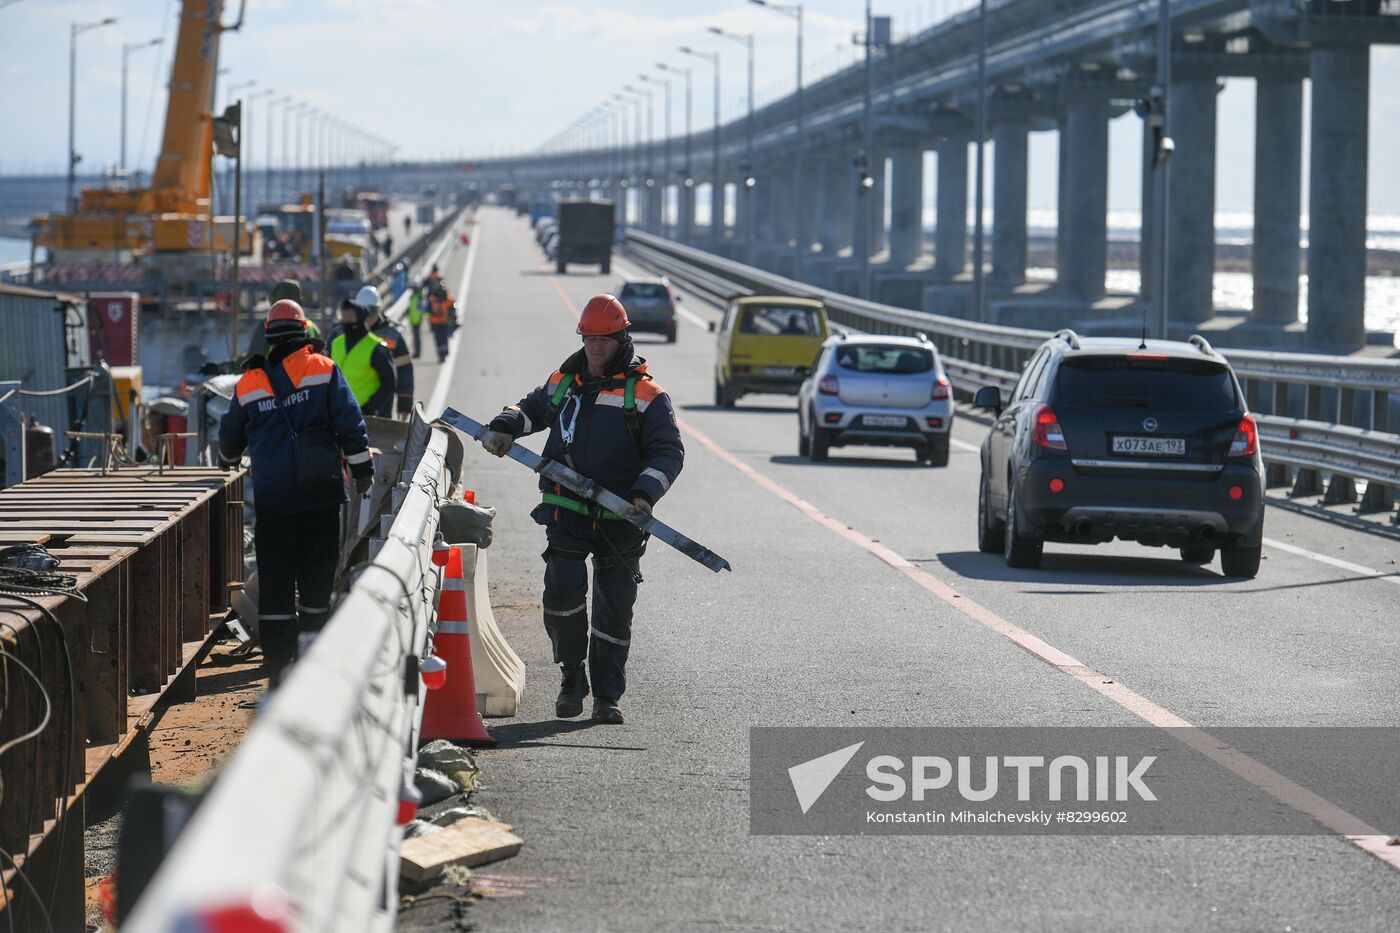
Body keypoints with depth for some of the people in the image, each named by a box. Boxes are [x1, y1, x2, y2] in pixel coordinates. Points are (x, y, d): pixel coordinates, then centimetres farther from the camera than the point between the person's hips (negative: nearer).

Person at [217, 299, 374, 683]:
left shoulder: (249, 384, 6)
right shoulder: (323, 370, -1)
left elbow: (230, 437, 20)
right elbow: (349, 423, -7)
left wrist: (227, 460, 42)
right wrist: (362, 469, 0)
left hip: (271, 498, 1)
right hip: (320, 493, -1)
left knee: (275, 579, 4)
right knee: (316, 575, 7)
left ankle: (278, 661, 2)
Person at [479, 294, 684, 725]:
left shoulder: (645, 394, -1)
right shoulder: (564, 382, 12)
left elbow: (668, 451, -4)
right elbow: (532, 408, 30)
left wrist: (645, 493, -19)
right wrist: (504, 427, 8)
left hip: (619, 517, -2)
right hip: (567, 511, 2)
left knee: (614, 608, 3)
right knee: (563, 592, -12)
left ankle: (606, 697, 12)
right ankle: (572, 674, 8)